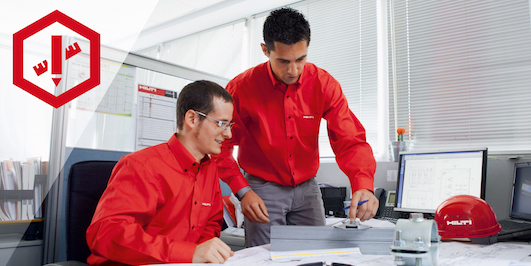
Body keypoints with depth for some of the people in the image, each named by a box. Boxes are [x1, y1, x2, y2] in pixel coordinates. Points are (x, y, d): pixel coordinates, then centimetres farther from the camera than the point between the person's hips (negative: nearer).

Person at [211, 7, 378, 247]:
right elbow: (221, 146, -6)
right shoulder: (242, 88, -14)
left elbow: (350, 141, -14)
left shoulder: (324, 84, -10)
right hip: (263, 188, -2)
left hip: (307, 187, 3)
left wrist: (363, 185, -32)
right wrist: (242, 191, -17)